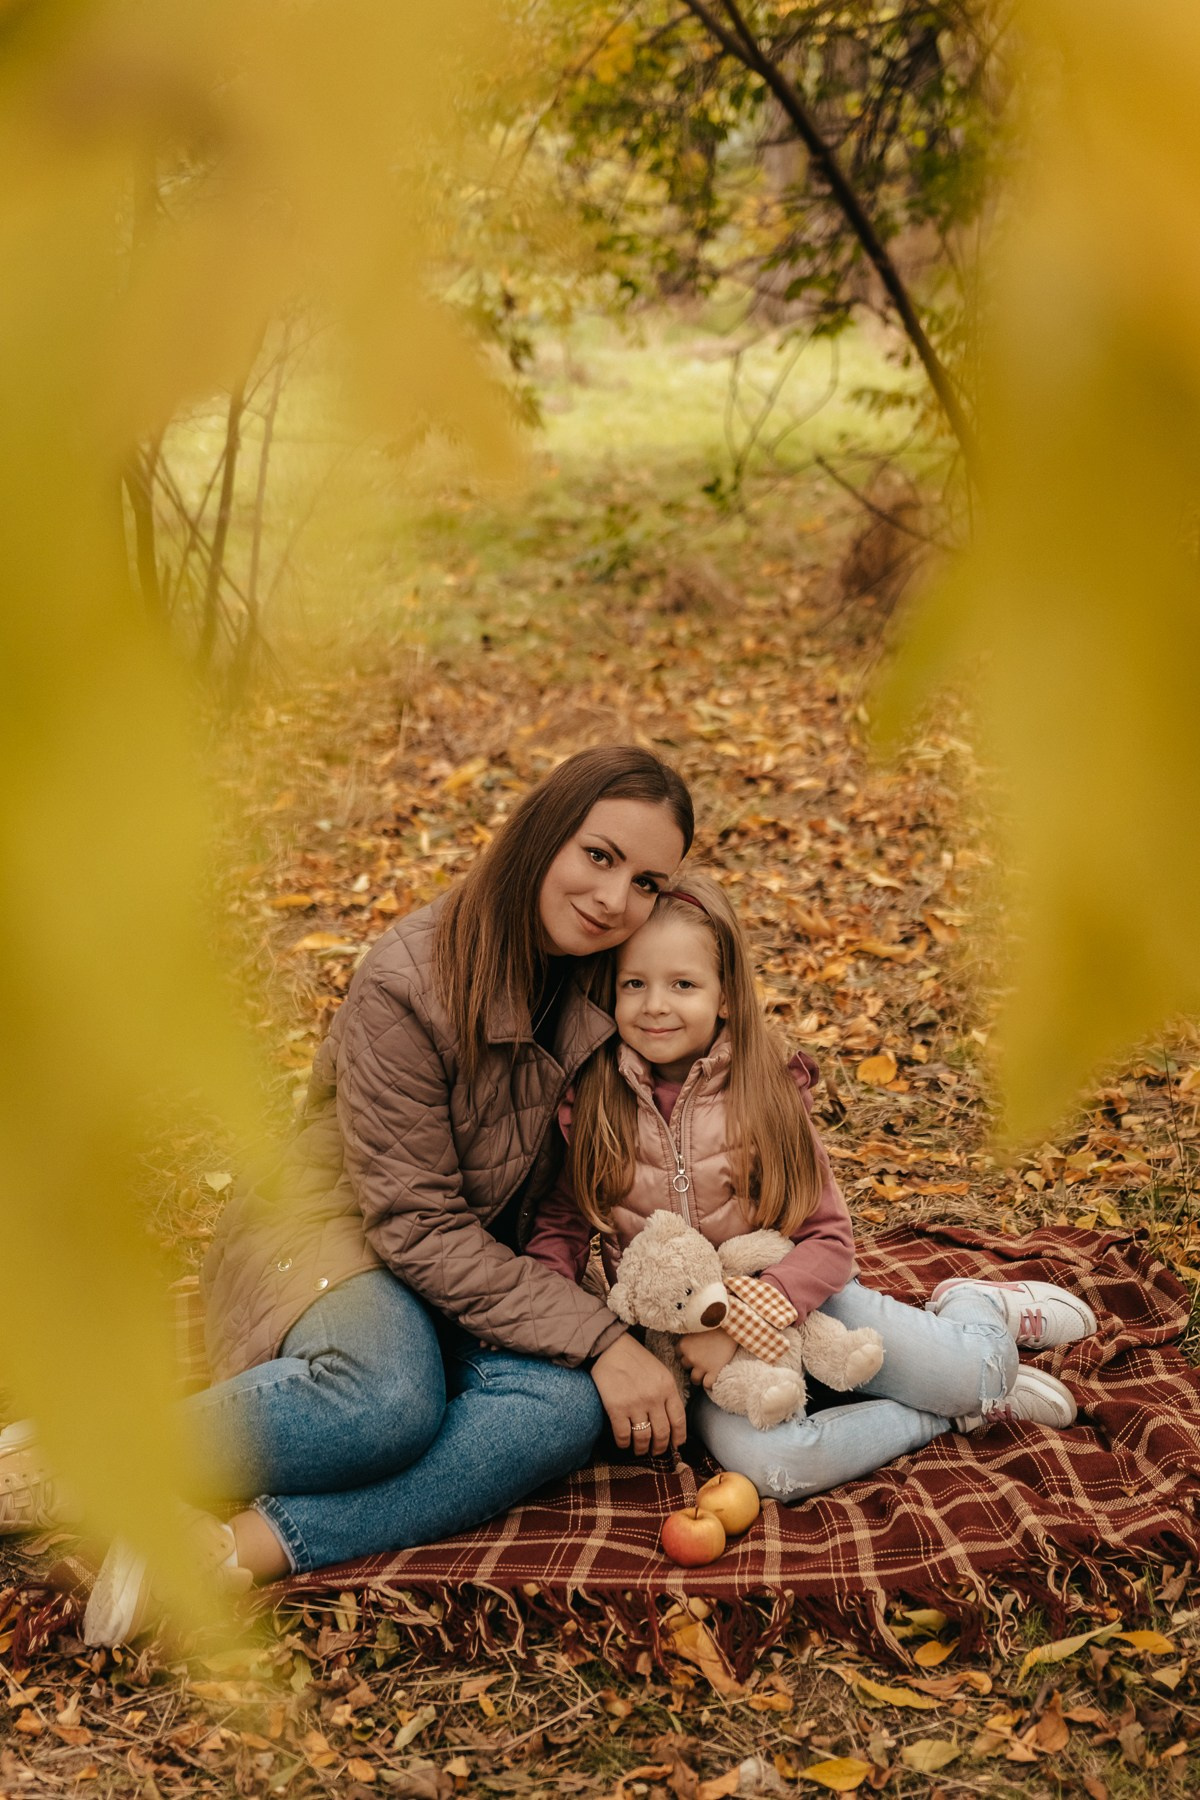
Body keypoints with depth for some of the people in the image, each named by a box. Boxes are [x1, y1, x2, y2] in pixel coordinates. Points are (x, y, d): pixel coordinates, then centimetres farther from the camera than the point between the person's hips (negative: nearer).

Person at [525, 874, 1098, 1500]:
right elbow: (559, 1226, -2)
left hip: (794, 1293, 0)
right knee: (771, 1461, -30)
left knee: (978, 1375, -13)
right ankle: (949, 1415, -3)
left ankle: (975, 1308, 25)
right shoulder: (587, 1103, -10)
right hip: (678, 1341, 0)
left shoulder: (764, 1098, -11)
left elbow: (829, 1239, -11)